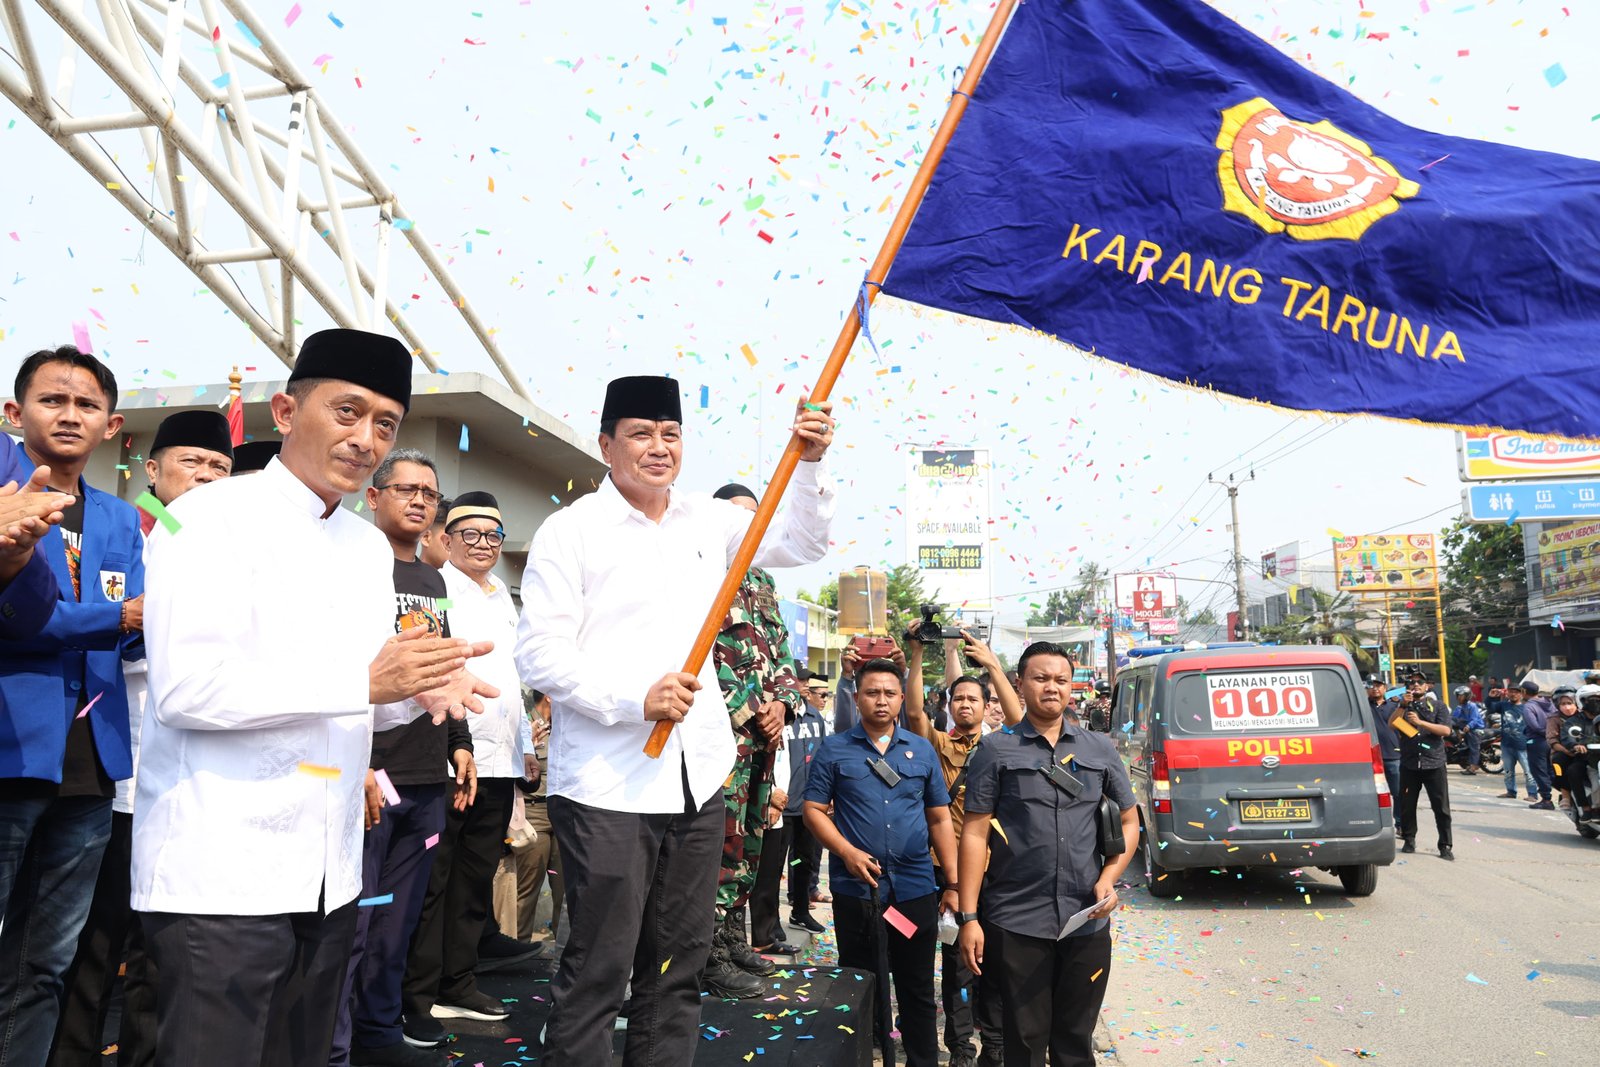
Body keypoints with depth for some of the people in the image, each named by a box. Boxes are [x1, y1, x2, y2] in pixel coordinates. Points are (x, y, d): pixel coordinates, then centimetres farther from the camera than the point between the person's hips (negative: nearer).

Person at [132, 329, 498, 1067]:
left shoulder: (371, 547, 13)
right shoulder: (210, 520, -9)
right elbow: (184, 687, -19)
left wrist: (423, 688, -6)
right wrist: (365, 681, -23)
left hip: (330, 874, 7)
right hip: (219, 873, -7)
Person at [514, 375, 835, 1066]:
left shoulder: (708, 521, 11)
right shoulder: (571, 531, -5)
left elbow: (802, 544, 12)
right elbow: (539, 652, -11)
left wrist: (809, 465, -4)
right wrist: (634, 699, -21)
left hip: (697, 779, 6)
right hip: (605, 783, -5)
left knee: (679, 965, 14)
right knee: (598, 969, 1)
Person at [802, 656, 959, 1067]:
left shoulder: (922, 750, 7)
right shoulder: (834, 750, 1)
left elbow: (940, 819, 9)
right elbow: (814, 810, -1)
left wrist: (953, 883, 5)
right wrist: (846, 851, -16)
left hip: (916, 890, 2)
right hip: (855, 890, -2)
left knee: (917, 990, 11)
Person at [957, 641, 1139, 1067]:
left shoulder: (1099, 749, 8)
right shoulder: (996, 750, -1)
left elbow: (1129, 822, 14)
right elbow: (975, 833, -4)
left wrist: (1108, 879, -3)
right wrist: (968, 917, -9)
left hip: (1087, 922, 3)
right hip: (1016, 922, -2)